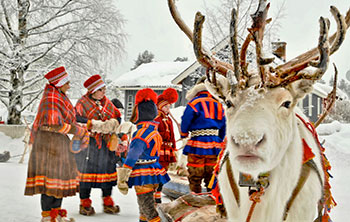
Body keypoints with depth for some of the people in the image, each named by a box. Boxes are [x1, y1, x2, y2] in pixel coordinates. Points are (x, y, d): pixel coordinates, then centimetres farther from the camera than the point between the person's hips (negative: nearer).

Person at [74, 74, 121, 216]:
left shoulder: (107, 103, 14)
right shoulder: (83, 103, -3)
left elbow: (117, 117, 14)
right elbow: (77, 120, -14)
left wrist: (113, 124, -8)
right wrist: (96, 125, -21)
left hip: (105, 144, 5)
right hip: (88, 143, -5)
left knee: (107, 171, 9)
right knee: (87, 172, -2)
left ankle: (108, 203, 21)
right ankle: (85, 204, 11)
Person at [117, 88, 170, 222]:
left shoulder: (142, 132, -21)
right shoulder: (153, 129, 11)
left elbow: (133, 155, -25)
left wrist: (122, 177, -24)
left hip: (144, 177, -10)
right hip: (153, 175, 10)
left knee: (147, 207, -5)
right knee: (144, 204, 25)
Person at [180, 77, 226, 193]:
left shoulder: (195, 103, -4)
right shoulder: (218, 105, 12)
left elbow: (186, 120, -4)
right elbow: (223, 128, 15)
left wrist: (184, 134, 15)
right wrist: (219, 142, 25)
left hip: (197, 146, -5)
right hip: (214, 145, 5)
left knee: (195, 178, 3)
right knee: (211, 177, 13)